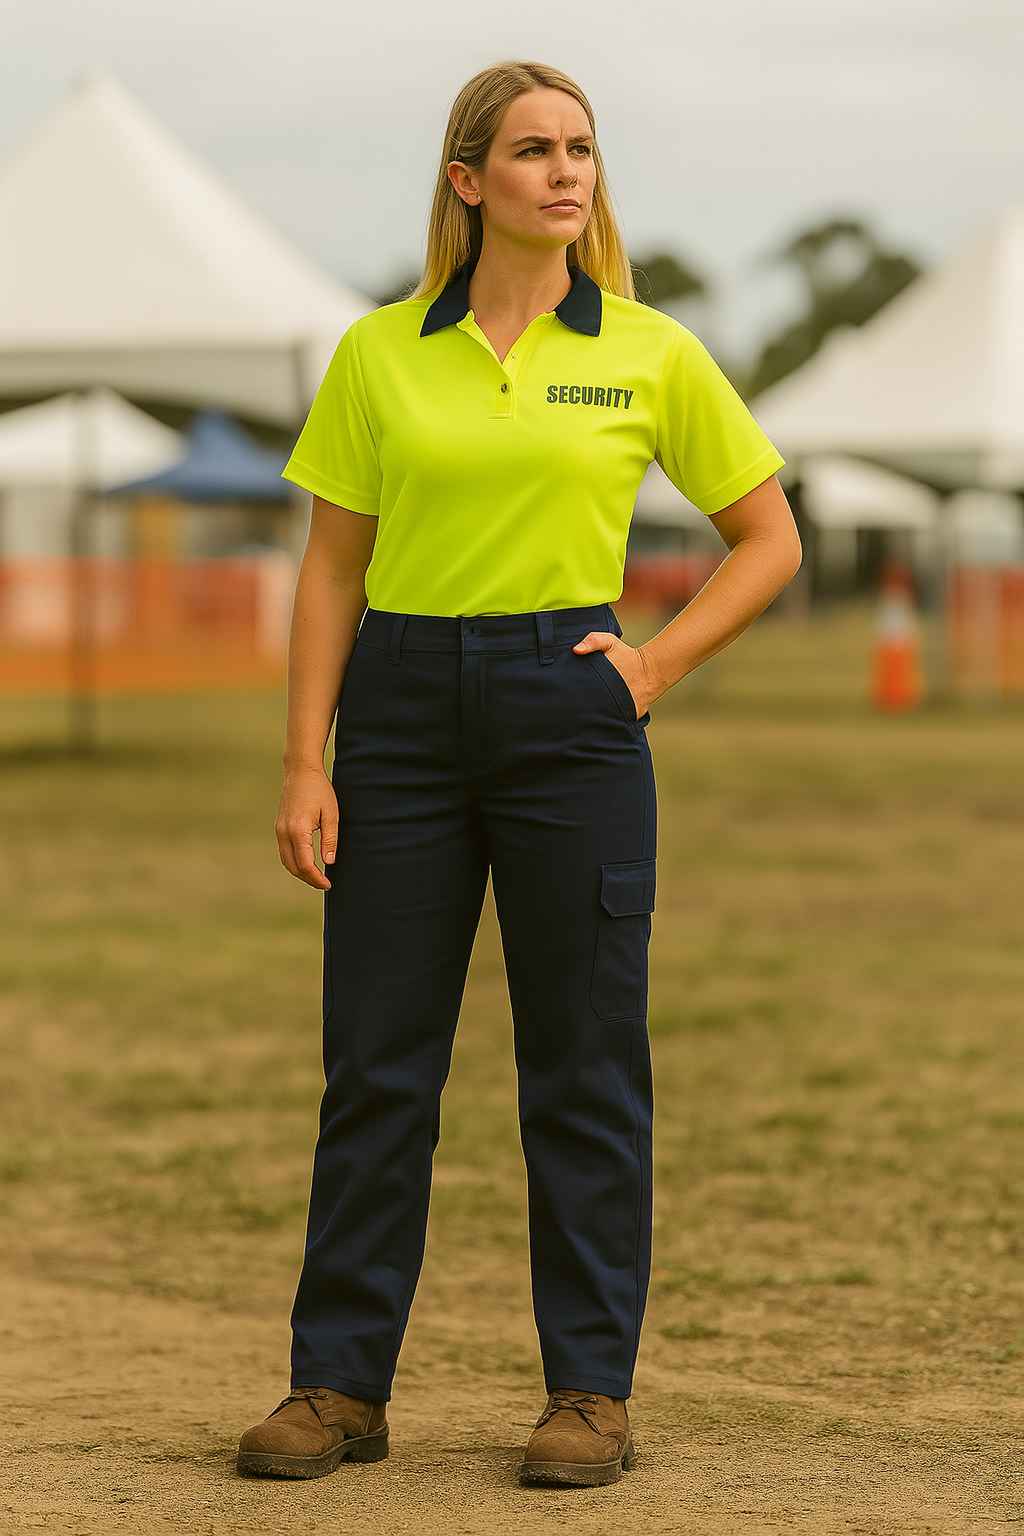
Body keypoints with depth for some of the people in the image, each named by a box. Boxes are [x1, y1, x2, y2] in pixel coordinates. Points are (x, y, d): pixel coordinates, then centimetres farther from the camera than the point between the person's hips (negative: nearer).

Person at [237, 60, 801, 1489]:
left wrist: (657, 664, -1)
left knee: (584, 1061, 2)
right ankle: (340, 1383, 13)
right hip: (404, 706, 1)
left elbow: (769, 536, 10)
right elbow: (333, 568, 6)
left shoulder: (652, 355, 2)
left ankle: (592, 1391, 11)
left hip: (568, 713, -1)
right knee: (376, 1055, 4)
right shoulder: (379, 353, 4)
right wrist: (306, 763, -1)